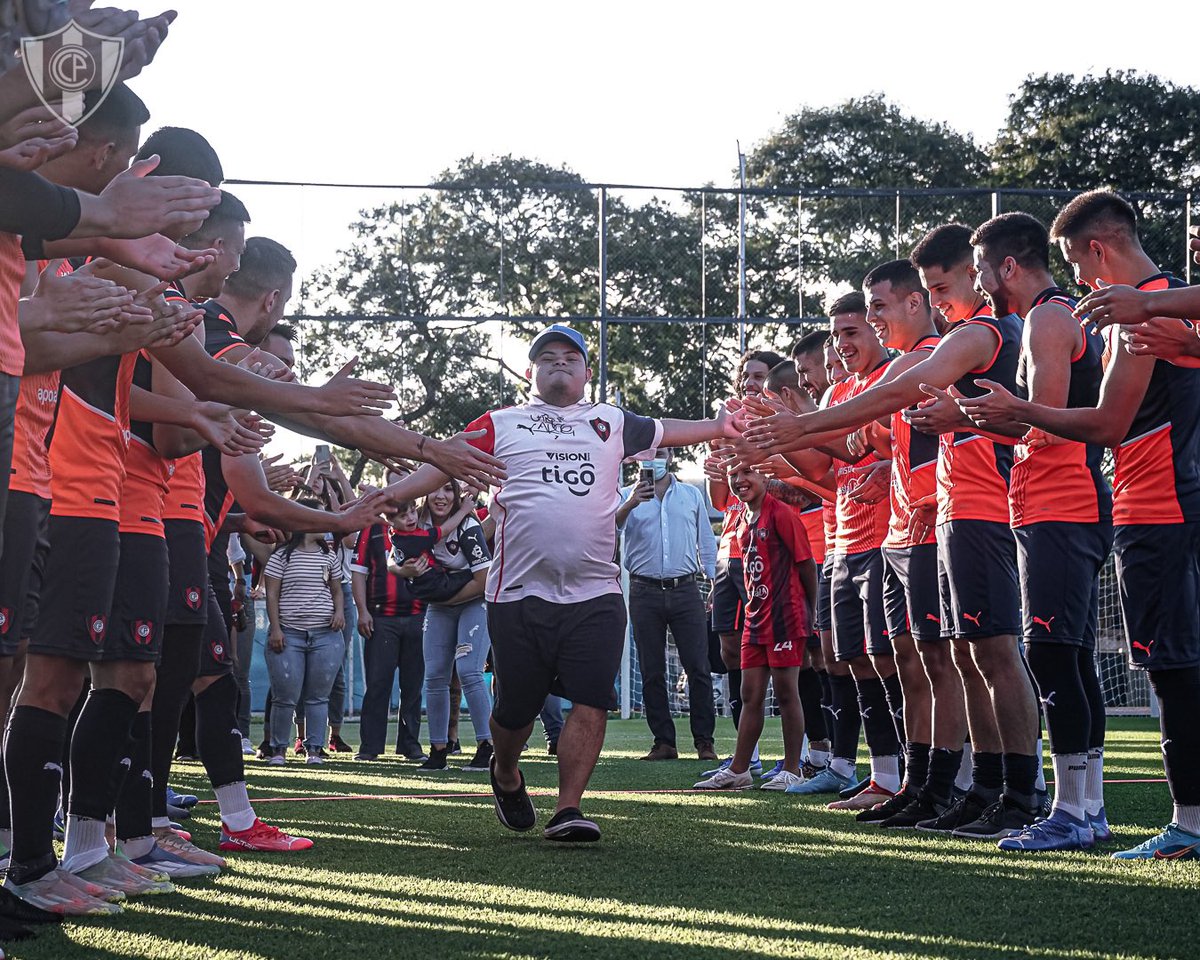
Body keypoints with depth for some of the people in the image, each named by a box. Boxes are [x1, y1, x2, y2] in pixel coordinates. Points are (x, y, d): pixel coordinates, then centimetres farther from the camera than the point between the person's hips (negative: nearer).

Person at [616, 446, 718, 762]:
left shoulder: (692, 495, 13)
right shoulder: (627, 496, 8)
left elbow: (706, 542, 15)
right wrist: (631, 504, -29)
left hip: (685, 590, 0)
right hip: (645, 592, 0)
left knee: (698, 668, -4)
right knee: (652, 673, 1)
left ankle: (704, 741, 1)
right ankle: (663, 742, 7)